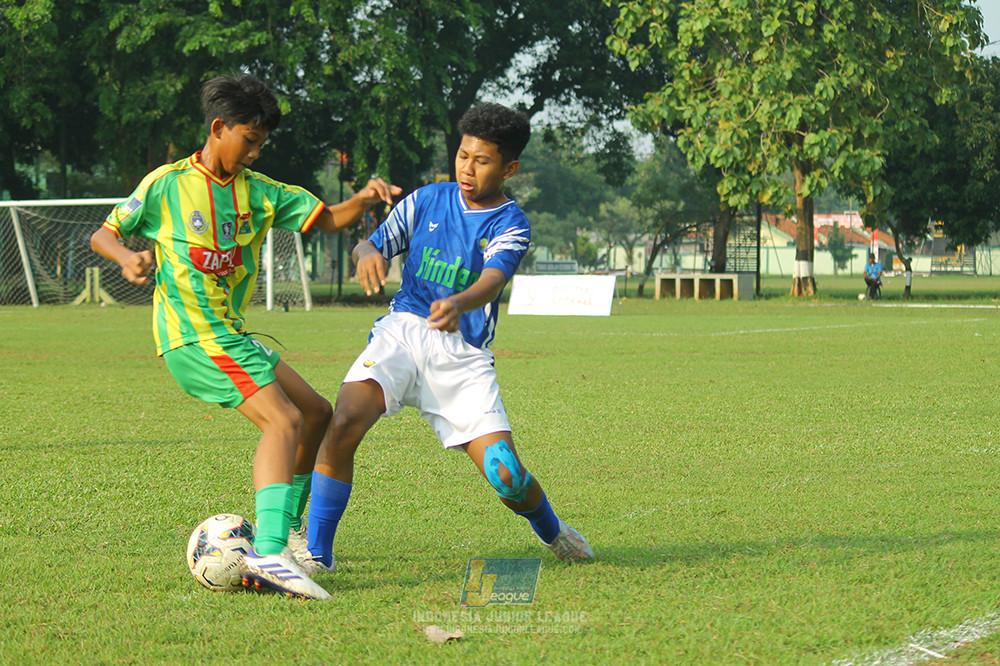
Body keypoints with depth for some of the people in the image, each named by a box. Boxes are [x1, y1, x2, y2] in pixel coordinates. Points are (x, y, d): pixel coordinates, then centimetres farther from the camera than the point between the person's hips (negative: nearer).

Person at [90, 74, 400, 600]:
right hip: (196, 336, -9)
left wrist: (364, 200, -11)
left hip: (232, 335, 9)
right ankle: (267, 552, -39)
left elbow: (326, 219, 9)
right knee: (283, 419, -24)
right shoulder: (167, 184, -4)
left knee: (316, 413, 16)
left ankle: (285, 530, 28)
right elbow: (103, 235, 1)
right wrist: (128, 258, -22)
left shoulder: (258, 191, 11)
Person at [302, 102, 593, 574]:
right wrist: (366, 253, -17)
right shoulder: (427, 200, 11)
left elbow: (491, 282, -17)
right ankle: (317, 553, -14)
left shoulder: (509, 225, 1)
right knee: (343, 424, -27)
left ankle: (551, 530, 26)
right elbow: (373, 244, 9)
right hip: (401, 332, 1)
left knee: (506, 477, -10)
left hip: (463, 354, -1)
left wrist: (458, 304, -41)